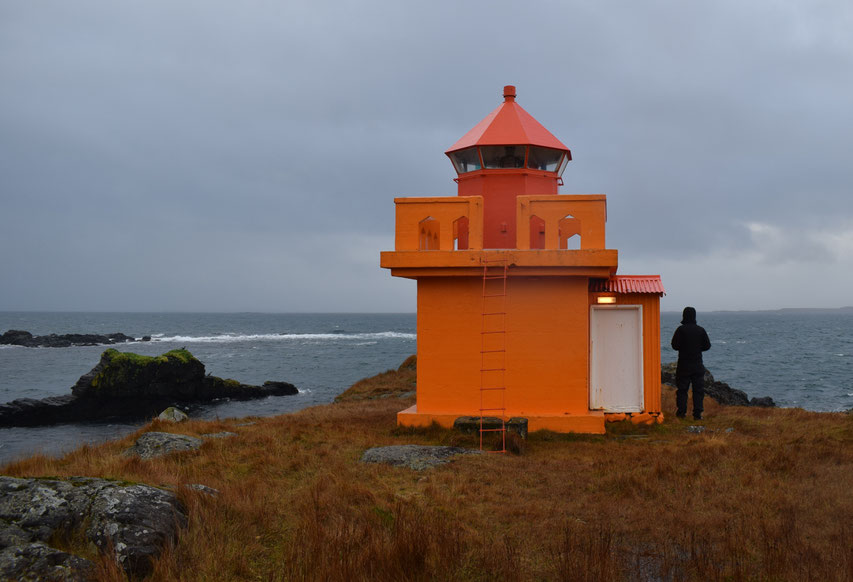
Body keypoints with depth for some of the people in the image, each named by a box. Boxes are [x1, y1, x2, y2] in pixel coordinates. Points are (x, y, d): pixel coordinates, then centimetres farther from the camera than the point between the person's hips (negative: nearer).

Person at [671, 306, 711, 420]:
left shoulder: (681, 329, -9)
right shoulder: (701, 330, -1)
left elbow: (675, 345, -9)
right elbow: (707, 346, 4)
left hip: (683, 365, -2)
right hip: (698, 365, 2)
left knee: (682, 389, 7)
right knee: (698, 390, 5)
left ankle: (681, 412, 7)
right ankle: (697, 414, 2)